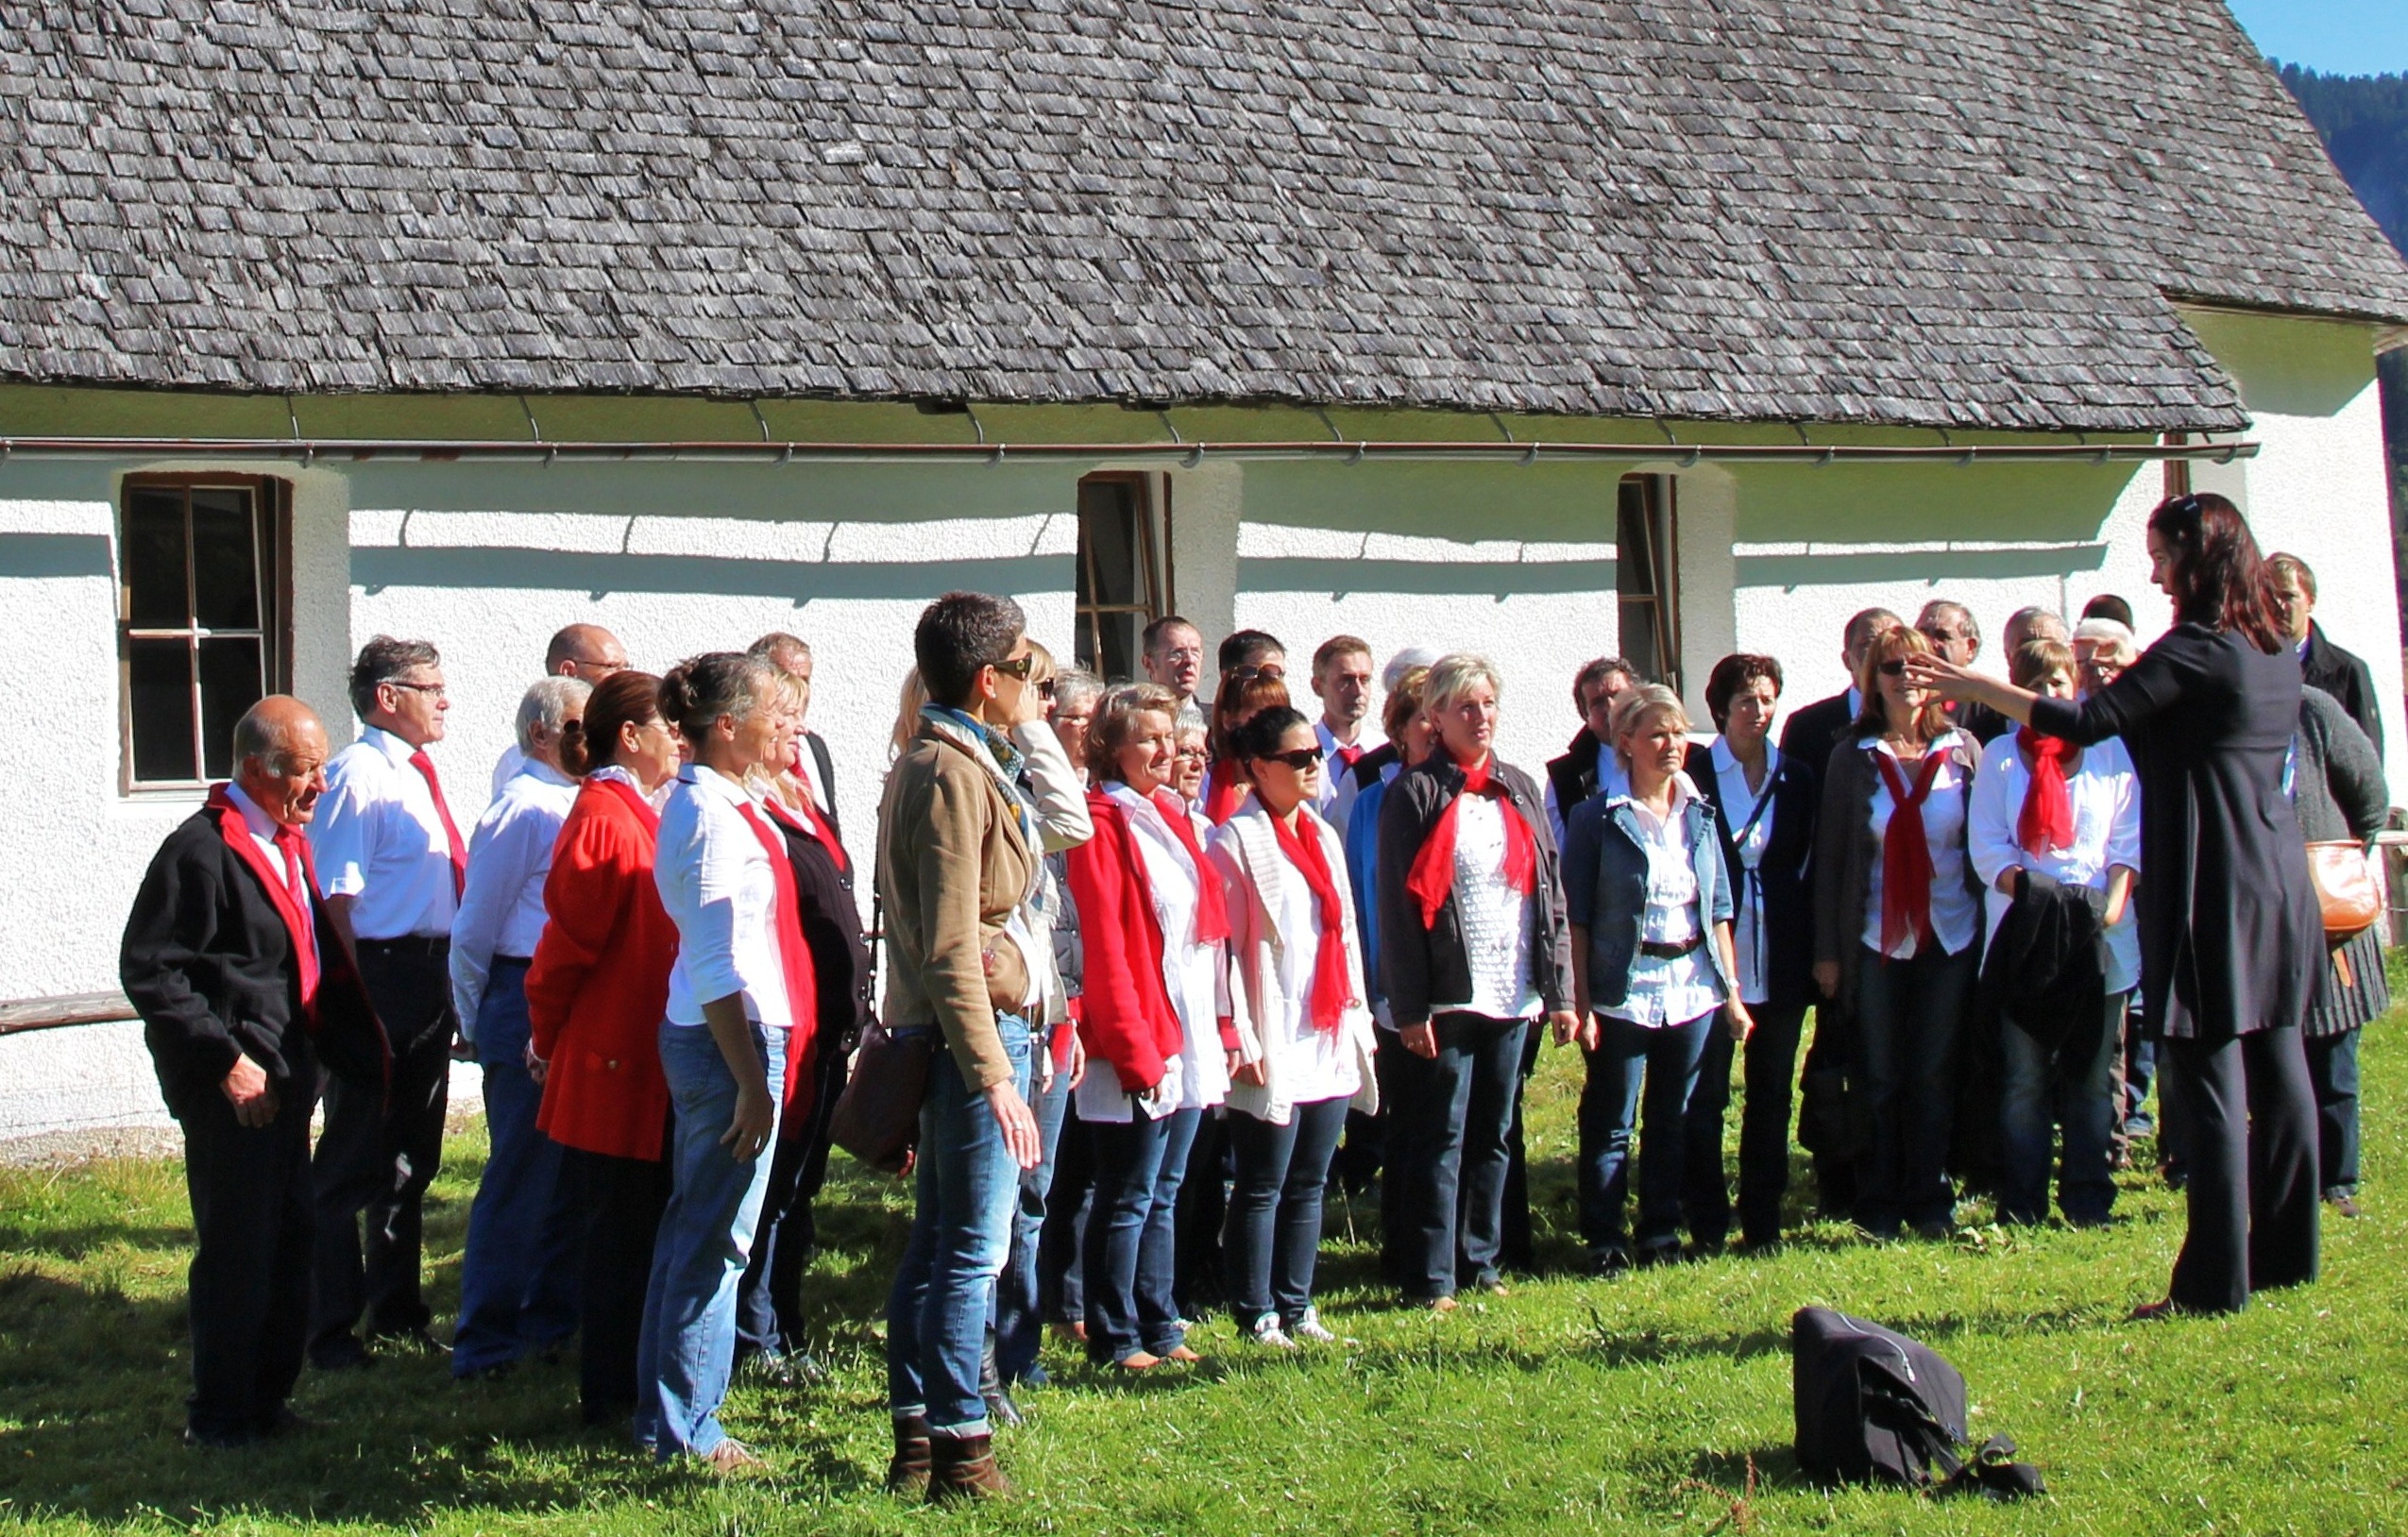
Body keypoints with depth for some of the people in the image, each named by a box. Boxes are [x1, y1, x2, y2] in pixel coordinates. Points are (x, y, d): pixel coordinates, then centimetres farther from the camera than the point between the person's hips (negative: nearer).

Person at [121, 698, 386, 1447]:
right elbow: (148, 969, -17)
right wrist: (225, 1058, -19)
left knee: (288, 1240, 13)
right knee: (238, 1247, -3)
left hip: (287, 1073, 9)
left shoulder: (288, 844, 13)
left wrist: (358, 1041, 14)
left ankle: (266, 1399, 25)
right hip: (232, 1084, -9)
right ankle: (220, 1415, 9)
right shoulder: (201, 850, -15)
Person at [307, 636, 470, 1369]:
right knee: (354, 1161, 0)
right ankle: (329, 1328, 9)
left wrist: (449, 981, 16)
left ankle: (398, 1313, 31)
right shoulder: (358, 776, -13)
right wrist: (354, 1000, -21)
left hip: (430, 976, 9)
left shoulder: (416, 777, 14)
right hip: (383, 973, -9)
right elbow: (337, 896, -18)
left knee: (412, 1156, 18)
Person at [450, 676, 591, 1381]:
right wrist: (473, 1023, -1)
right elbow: (474, 929, -8)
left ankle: (552, 1322, 25)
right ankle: (486, 1345, 4)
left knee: (570, 1175, 14)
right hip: (527, 1008, -8)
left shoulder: (579, 805, 13)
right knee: (522, 1178, -3)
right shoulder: (524, 809, -12)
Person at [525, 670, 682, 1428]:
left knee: (640, 1227, 14)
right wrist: (547, 1041, -8)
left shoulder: (639, 815, 15)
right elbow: (569, 939, -17)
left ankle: (631, 1384, 23)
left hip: (649, 1064, 9)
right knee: (620, 1230, -1)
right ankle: (608, 1395, 7)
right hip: (613, 1062, -9)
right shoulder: (602, 818, -16)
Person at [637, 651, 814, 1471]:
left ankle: (663, 1416, 26)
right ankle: (686, 1430, 7)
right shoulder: (717, 819, -18)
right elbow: (719, 971, -22)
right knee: (716, 1240, -2)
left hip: (701, 1036, 11)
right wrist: (752, 1084, -21)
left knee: (691, 1227, 16)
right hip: (731, 1039, -11)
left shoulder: (706, 804, 12)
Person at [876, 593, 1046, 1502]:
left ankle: (914, 1442, 19)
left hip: (937, 1032, 10)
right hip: (974, 1029, -10)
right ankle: (959, 1453, -1)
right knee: (974, 1250, -5)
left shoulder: (931, 763, 15)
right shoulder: (954, 773, -16)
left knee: (935, 1244, 13)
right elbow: (951, 944, -21)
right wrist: (993, 1074, -23)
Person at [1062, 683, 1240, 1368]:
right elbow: (1104, 946, -16)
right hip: (1139, 1045, -8)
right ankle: (1114, 1338, 7)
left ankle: (1159, 1327, 21)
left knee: (1164, 1191, 14)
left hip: (1189, 1040, 8)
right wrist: (1133, 1048, -19)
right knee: (1128, 1197, -1)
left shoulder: (1172, 816, 14)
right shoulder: (1103, 824, -11)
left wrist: (1224, 1026, 12)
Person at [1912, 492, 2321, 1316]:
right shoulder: (2276, 652, 12)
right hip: (2278, 874, 9)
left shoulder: (2197, 648, -13)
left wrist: (1973, 687, -8)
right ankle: (2285, 1254, 20)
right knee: (2277, 1070, 12)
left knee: (2208, 1080, -6)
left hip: (2214, 889, -9)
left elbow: (2086, 723, -16)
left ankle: (2214, 1280, -5)